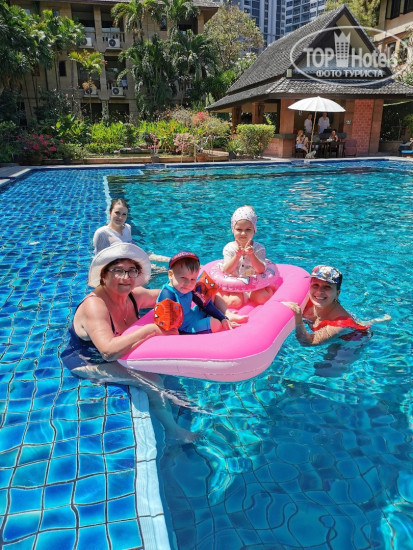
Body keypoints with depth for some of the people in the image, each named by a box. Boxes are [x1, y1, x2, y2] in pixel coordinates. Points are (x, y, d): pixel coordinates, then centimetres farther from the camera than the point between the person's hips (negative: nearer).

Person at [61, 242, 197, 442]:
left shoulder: (134, 295, -10)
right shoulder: (94, 305, -31)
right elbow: (109, 351, -44)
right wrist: (151, 328, -41)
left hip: (119, 355, 8)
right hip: (87, 364, -8)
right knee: (152, 380, -21)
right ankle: (172, 430, -1)